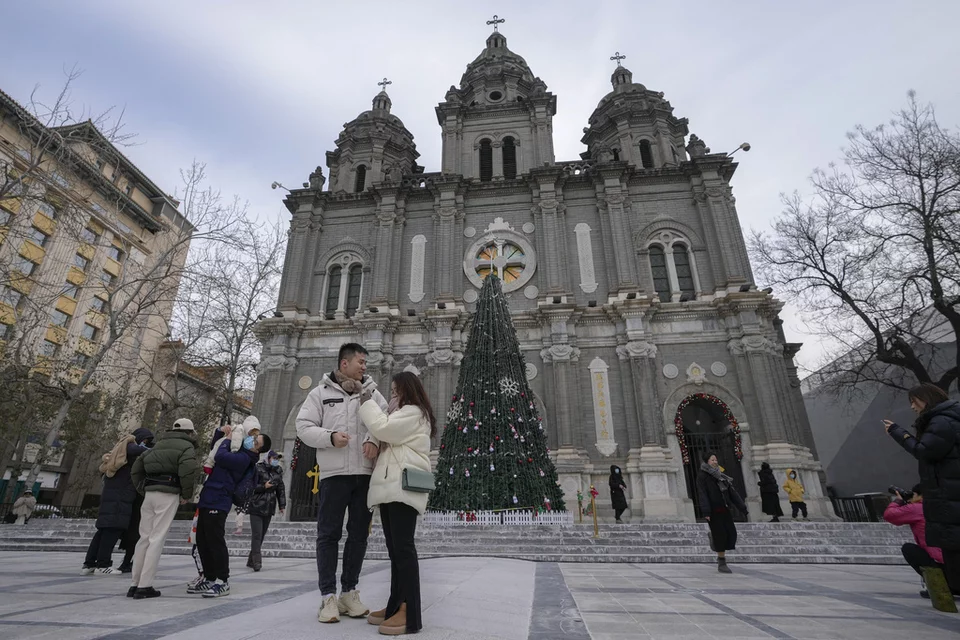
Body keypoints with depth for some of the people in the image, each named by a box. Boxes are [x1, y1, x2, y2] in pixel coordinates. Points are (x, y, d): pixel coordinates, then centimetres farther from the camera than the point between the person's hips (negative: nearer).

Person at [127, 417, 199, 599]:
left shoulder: (159, 445, 22)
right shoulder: (186, 447, -1)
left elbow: (136, 467, 20)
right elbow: (187, 470, -18)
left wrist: (143, 489, 19)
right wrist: (186, 494, -6)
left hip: (150, 494, 7)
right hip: (168, 495, -7)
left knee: (144, 538, 13)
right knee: (157, 539, -4)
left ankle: (135, 584, 18)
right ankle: (145, 586, -3)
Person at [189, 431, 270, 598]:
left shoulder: (243, 458, -12)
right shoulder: (237, 451, 17)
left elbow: (221, 456, -24)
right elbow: (215, 447, 32)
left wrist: (227, 440, -6)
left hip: (217, 504, -10)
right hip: (208, 501, 10)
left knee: (215, 541, -7)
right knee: (202, 541, 14)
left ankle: (222, 581, 1)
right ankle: (209, 578, 23)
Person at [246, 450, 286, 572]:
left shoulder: (278, 471, 7)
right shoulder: (258, 469, -8)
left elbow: (280, 489, 12)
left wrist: (282, 505, 10)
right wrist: (264, 486, -20)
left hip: (269, 508, 5)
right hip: (256, 507, -5)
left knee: (262, 535, 9)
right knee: (257, 534, -9)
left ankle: (251, 560, 22)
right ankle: (257, 561, -5)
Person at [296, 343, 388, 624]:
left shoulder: (372, 393, 10)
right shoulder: (321, 393, 5)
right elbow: (304, 426, 2)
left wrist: (375, 438, -17)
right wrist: (329, 437, -15)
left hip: (365, 474, 3)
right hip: (334, 473, -2)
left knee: (359, 534, 10)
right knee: (329, 534, 3)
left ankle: (349, 592, 23)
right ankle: (328, 596, 13)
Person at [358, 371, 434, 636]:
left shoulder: (413, 412, -3)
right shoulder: (402, 414, 29)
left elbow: (382, 428, -14)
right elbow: (386, 437, 26)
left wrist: (368, 401, -2)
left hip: (403, 488, -10)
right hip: (391, 487, 10)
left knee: (403, 547, -12)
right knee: (395, 549, 11)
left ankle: (410, 614, -11)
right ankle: (396, 606, 17)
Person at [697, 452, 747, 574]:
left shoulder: (720, 475, 15)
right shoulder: (702, 476, -5)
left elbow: (732, 491, 13)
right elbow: (702, 494, -13)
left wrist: (742, 506, 7)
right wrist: (706, 512, -21)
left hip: (724, 509, 6)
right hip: (713, 511, -6)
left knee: (731, 533, 0)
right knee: (720, 535, -5)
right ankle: (722, 563, 7)